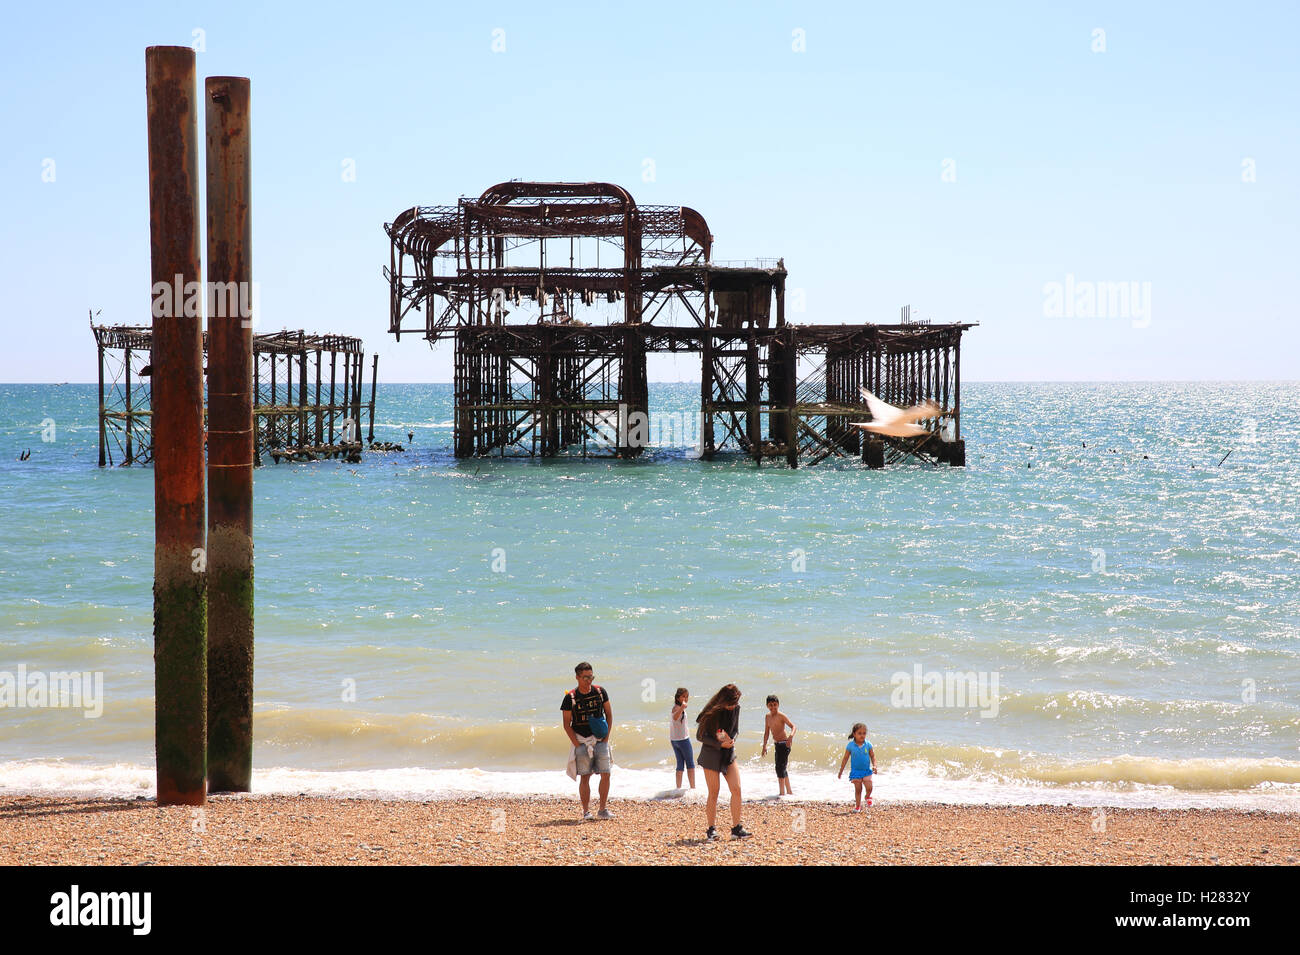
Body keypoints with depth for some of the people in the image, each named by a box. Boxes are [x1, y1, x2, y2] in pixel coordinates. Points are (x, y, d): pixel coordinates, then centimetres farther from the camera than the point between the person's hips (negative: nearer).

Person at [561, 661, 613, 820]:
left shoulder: (600, 691, 3)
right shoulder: (570, 697, -5)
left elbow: (609, 714, 10)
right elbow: (567, 724, -2)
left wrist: (606, 738, 2)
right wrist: (578, 745, -8)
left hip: (600, 740, 2)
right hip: (581, 740, -2)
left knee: (606, 774, -4)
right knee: (585, 776, -2)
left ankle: (602, 810, 4)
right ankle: (586, 811, 4)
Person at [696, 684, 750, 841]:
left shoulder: (735, 708, -1)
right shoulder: (712, 711, -15)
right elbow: (700, 736, -12)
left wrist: (731, 740, -10)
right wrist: (720, 744, -21)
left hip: (729, 754, 5)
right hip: (711, 755, -5)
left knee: (737, 790, -5)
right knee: (714, 793, -2)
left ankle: (736, 828, 2)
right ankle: (711, 830, 9)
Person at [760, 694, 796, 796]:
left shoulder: (781, 716, -12)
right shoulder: (767, 717, 10)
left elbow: (793, 726, -18)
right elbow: (766, 732, 18)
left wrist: (791, 736, -36)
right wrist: (764, 746, 17)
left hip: (784, 744, -8)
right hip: (777, 745, 8)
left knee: (780, 768, -12)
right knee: (782, 768, 16)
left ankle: (782, 792, -9)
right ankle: (789, 791, 27)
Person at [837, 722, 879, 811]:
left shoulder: (868, 745, -4)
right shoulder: (851, 745, -6)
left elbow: (872, 756, 5)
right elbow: (845, 758, 2)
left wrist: (874, 766, -12)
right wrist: (841, 771, 6)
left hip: (867, 770, 0)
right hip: (856, 771, 0)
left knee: (869, 787, -12)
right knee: (858, 789, 1)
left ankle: (868, 797, 21)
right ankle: (858, 806, 14)